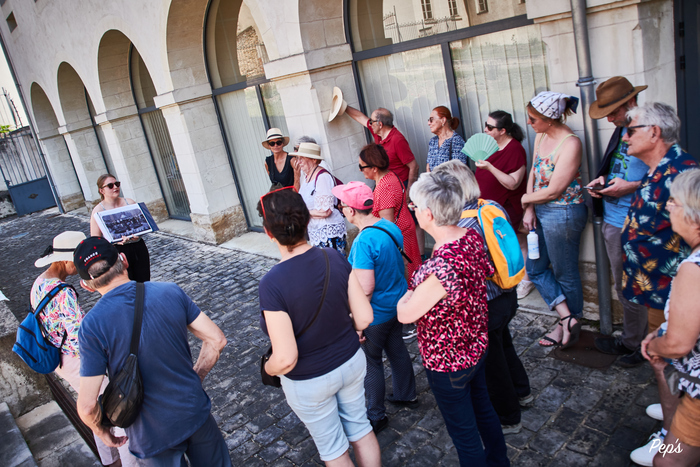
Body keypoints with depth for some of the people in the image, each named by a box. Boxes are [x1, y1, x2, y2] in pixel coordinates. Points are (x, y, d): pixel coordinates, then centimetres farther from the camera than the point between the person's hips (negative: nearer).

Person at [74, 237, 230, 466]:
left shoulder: (92, 325, -19)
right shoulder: (170, 291, -11)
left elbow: (88, 406, -19)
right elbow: (217, 340, -6)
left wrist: (102, 432, 2)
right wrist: (195, 380, 8)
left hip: (153, 436, -2)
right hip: (196, 411, 3)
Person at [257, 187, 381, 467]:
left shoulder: (272, 284, -30)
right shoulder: (335, 258, -16)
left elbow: (285, 359, -27)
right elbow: (364, 317, -10)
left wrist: (269, 368, -4)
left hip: (309, 382, -4)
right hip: (351, 362, 4)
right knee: (360, 429, 27)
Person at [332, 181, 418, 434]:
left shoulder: (364, 242, -29)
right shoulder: (391, 227, -3)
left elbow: (365, 289, -29)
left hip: (376, 313, -8)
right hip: (398, 304, 8)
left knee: (371, 362, 10)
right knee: (397, 350, 25)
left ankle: (376, 415, 27)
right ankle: (406, 395, 44)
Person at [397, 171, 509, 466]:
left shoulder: (441, 266, -37)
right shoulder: (472, 237, -10)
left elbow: (405, 315, -27)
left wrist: (407, 296, -5)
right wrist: (421, 289, 5)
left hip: (448, 362, -9)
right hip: (477, 346, 9)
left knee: (463, 431, 15)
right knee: (483, 409, 31)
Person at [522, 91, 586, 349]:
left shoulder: (570, 143, -21)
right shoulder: (541, 137, 4)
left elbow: (553, 191, -22)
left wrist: (526, 198, -5)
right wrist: (529, 209, -4)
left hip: (563, 214, -9)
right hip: (541, 212, 9)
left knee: (565, 274, 8)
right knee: (535, 267, 13)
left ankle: (569, 326, 27)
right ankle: (567, 318, 20)